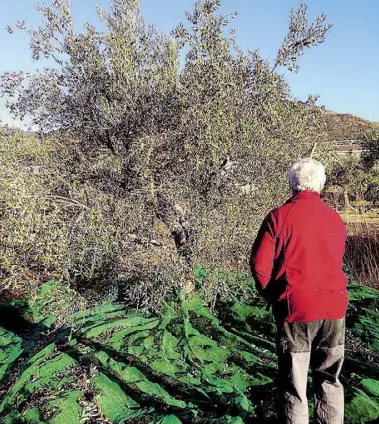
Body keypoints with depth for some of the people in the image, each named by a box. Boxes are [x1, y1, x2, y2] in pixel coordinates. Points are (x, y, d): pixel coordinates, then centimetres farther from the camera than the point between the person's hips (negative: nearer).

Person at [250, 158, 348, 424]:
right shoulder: (335, 218, 3)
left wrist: (272, 296, 6)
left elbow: (260, 264, -9)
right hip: (334, 307, 4)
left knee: (294, 383, 8)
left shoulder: (280, 216, -8)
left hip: (295, 308, -3)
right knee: (329, 378, 19)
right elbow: (337, 263, 11)